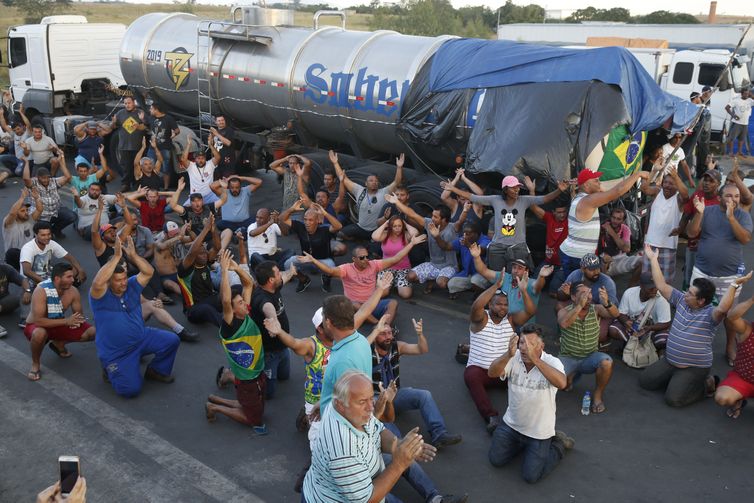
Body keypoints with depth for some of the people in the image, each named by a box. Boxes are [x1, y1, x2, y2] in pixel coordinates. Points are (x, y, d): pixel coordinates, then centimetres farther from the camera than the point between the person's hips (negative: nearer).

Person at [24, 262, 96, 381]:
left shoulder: (73, 291, -15)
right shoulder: (41, 291, -31)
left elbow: (79, 314, -2)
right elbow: (38, 321, -35)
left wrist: (76, 320, -27)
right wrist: (66, 321, -37)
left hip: (59, 325, 5)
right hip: (36, 326, -5)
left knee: (92, 332, -9)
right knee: (40, 334, -42)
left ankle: (58, 344, 14)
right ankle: (35, 364, -12)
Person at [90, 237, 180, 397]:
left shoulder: (131, 286, -1)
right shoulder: (101, 295, -16)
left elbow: (149, 272, -12)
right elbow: (97, 283, -39)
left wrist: (133, 255, -25)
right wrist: (116, 256, -39)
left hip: (142, 337, 6)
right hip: (117, 353, -6)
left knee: (172, 340, -12)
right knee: (131, 389, -21)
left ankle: (156, 370, 15)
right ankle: (111, 369, 12)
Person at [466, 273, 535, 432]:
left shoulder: (511, 319, 6)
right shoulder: (481, 318, -5)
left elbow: (531, 311, -9)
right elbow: (476, 306, -29)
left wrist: (523, 290, -23)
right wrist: (496, 285, -31)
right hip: (479, 370, -3)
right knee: (471, 376, -37)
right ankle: (492, 416, -49)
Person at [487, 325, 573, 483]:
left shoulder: (552, 362, -23)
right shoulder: (514, 359, -15)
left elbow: (562, 383, -45)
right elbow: (492, 373, -31)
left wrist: (535, 359, -54)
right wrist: (509, 354, -50)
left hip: (539, 431, -4)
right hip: (511, 423, 4)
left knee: (531, 476, 0)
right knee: (496, 460, 8)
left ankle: (559, 444, 23)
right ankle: (521, 441, 33)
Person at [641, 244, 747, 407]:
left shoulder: (710, 314, -19)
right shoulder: (682, 301, -1)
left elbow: (723, 308, -44)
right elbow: (661, 286, 1)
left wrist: (734, 285, -50)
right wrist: (653, 259, -2)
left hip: (694, 368, -7)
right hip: (669, 361, 7)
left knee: (673, 399, -18)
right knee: (645, 381, 4)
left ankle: (706, 384, 8)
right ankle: (676, 380, 23)